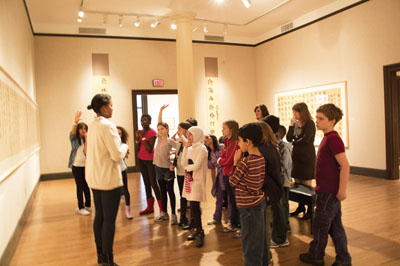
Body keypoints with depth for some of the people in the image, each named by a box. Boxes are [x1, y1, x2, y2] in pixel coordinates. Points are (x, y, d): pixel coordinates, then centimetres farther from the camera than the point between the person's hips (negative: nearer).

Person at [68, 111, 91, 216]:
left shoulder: (86, 140, 4)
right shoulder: (74, 138, -1)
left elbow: (87, 151, -10)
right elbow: (73, 131, -24)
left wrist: (86, 138, -13)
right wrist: (75, 122, -45)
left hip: (86, 165, 2)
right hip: (76, 166, -2)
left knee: (86, 186, 6)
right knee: (80, 186, 1)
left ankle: (87, 205, 21)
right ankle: (80, 208, 9)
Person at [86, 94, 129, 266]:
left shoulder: (93, 126, 10)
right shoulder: (107, 126, -18)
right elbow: (117, 155, -20)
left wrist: (121, 150, 12)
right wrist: (125, 146, -1)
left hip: (94, 178, 9)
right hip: (108, 179, -9)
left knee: (99, 216, 17)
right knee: (109, 220, 0)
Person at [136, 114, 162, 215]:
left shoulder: (152, 133, -13)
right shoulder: (140, 132, 7)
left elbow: (149, 150, -20)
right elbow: (137, 150, 6)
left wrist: (143, 137, -20)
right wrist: (137, 138, -8)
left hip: (150, 160, -7)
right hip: (141, 160, 7)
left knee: (153, 183, -10)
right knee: (146, 183, 11)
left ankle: (162, 209, -4)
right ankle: (150, 207, 20)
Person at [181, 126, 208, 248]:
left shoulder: (202, 149, -10)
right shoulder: (190, 148, 11)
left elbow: (196, 166, -18)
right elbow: (184, 163, 1)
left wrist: (187, 167, 0)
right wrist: (185, 148, -3)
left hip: (197, 180, -7)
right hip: (190, 180, 7)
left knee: (194, 206, -9)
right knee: (193, 207, 11)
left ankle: (200, 233, 3)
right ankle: (197, 231, 22)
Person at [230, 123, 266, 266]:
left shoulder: (244, 162, -24)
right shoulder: (262, 158, 2)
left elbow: (232, 182, -13)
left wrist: (235, 162, -8)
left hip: (248, 205, -8)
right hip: (260, 201, 9)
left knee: (249, 241, 6)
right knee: (258, 238, 22)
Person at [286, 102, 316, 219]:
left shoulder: (310, 123, -9)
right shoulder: (296, 124, 10)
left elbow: (306, 139, -18)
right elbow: (289, 138, 4)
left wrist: (294, 143, -3)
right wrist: (291, 124, -3)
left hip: (306, 157, -7)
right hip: (296, 156, 7)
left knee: (306, 184, 0)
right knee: (297, 182, 11)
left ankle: (310, 209, 12)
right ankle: (301, 207, 25)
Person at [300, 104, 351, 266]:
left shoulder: (333, 138, -20)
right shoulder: (328, 137, 9)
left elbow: (345, 166, -24)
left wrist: (342, 190, -22)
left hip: (328, 192, -9)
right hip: (330, 191, 9)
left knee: (320, 226, 7)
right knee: (335, 226, 16)